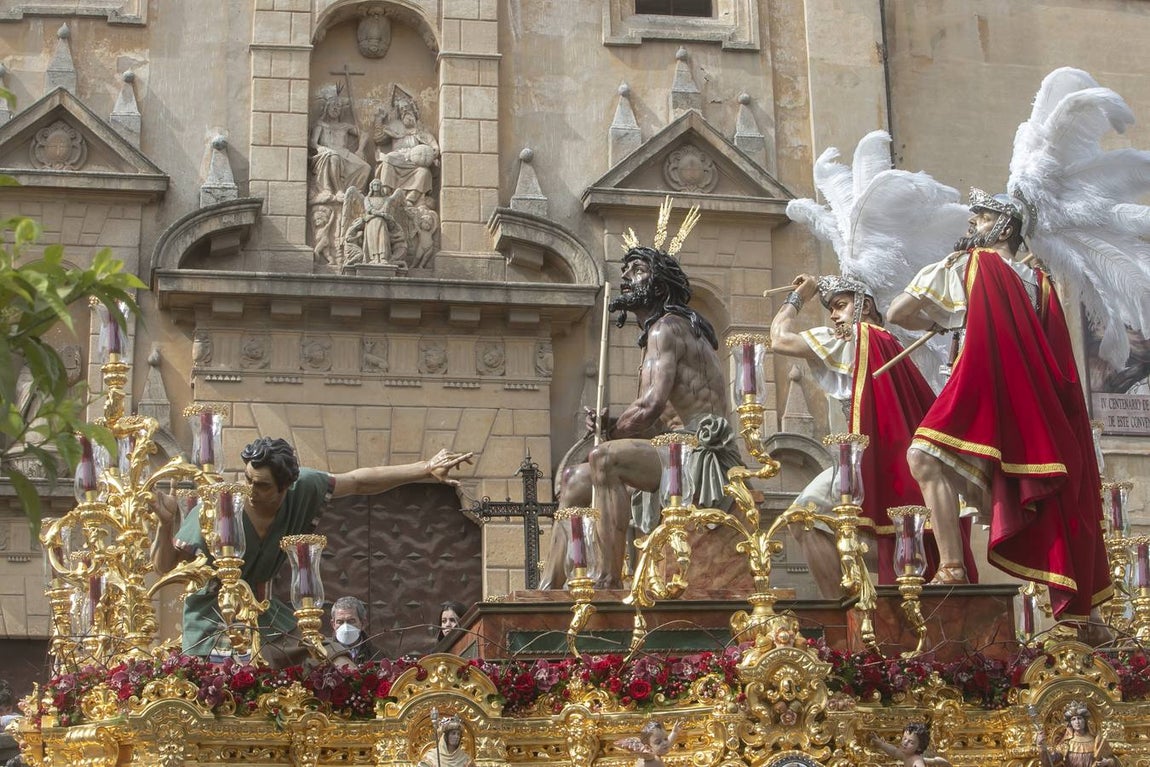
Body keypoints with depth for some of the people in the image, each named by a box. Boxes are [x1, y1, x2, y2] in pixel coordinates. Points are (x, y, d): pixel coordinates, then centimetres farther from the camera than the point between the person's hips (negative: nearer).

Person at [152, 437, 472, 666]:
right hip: (214, 621, -5)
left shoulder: (302, 489, -16)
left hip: (260, 611, 6)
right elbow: (164, 565, -22)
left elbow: (360, 482, -3)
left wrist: (426, 469, -5)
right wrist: (166, 524, -42)